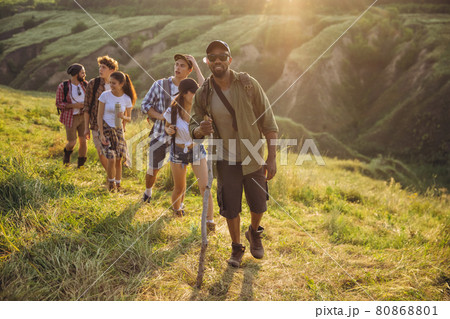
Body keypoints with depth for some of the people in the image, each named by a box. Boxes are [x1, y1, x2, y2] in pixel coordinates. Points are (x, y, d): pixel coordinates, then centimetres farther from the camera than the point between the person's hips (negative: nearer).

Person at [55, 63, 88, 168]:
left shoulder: (84, 84, -2)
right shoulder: (63, 86, -14)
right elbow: (59, 104, -12)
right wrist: (75, 105, -22)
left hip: (83, 116, 3)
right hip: (71, 118, -3)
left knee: (83, 141, -1)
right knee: (72, 143, 2)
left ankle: (80, 165, 16)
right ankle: (67, 152, 40)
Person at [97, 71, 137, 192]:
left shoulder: (127, 99, -4)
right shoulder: (105, 95, -10)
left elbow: (129, 119, 4)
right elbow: (99, 116, -7)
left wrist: (123, 117, -20)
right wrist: (101, 134, -12)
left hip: (118, 130, 3)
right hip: (106, 129, -2)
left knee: (119, 159, 5)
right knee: (111, 159, -13)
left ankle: (118, 184, 23)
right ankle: (110, 182, 12)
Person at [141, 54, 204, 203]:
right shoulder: (160, 84, -3)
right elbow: (145, 105, 0)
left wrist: (197, 68, -18)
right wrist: (161, 117, -16)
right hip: (160, 134, 0)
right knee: (153, 170, 12)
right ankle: (148, 192, 43)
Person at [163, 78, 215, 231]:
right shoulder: (172, 111, -13)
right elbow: (167, 127, 4)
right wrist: (169, 131, -17)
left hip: (197, 150, 1)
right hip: (178, 151, -1)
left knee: (205, 186, -8)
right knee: (180, 188, 11)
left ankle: (210, 219, 2)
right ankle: (176, 208, 42)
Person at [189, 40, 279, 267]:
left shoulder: (248, 84, -10)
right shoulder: (203, 94, -6)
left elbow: (268, 122, -7)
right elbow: (192, 126, 2)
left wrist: (272, 157, -10)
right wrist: (200, 130, -24)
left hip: (253, 157, 0)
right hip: (226, 160, 1)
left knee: (258, 206, 9)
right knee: (230, 208, 5)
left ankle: (254, 232, 42)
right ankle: (236, 247, 31)